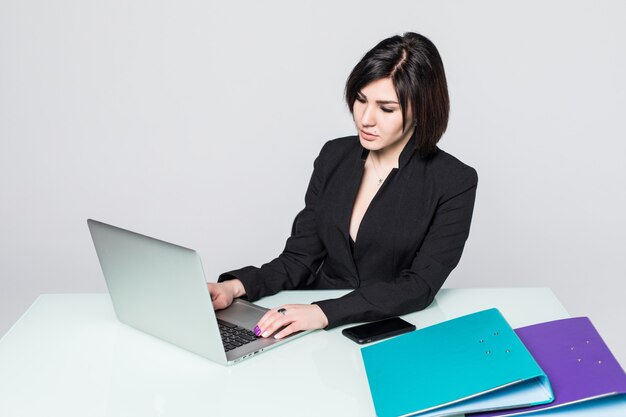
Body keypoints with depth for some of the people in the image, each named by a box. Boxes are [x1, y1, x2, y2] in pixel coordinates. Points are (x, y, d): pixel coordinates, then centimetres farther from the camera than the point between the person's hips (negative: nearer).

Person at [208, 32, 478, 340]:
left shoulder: (454, 183, -9)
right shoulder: (334, 156, 5)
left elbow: (419, 286, -16)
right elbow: (301, 257, 5)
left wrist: (324, 312, -28)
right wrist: (237, 286, -14)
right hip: (318, 333, 4)